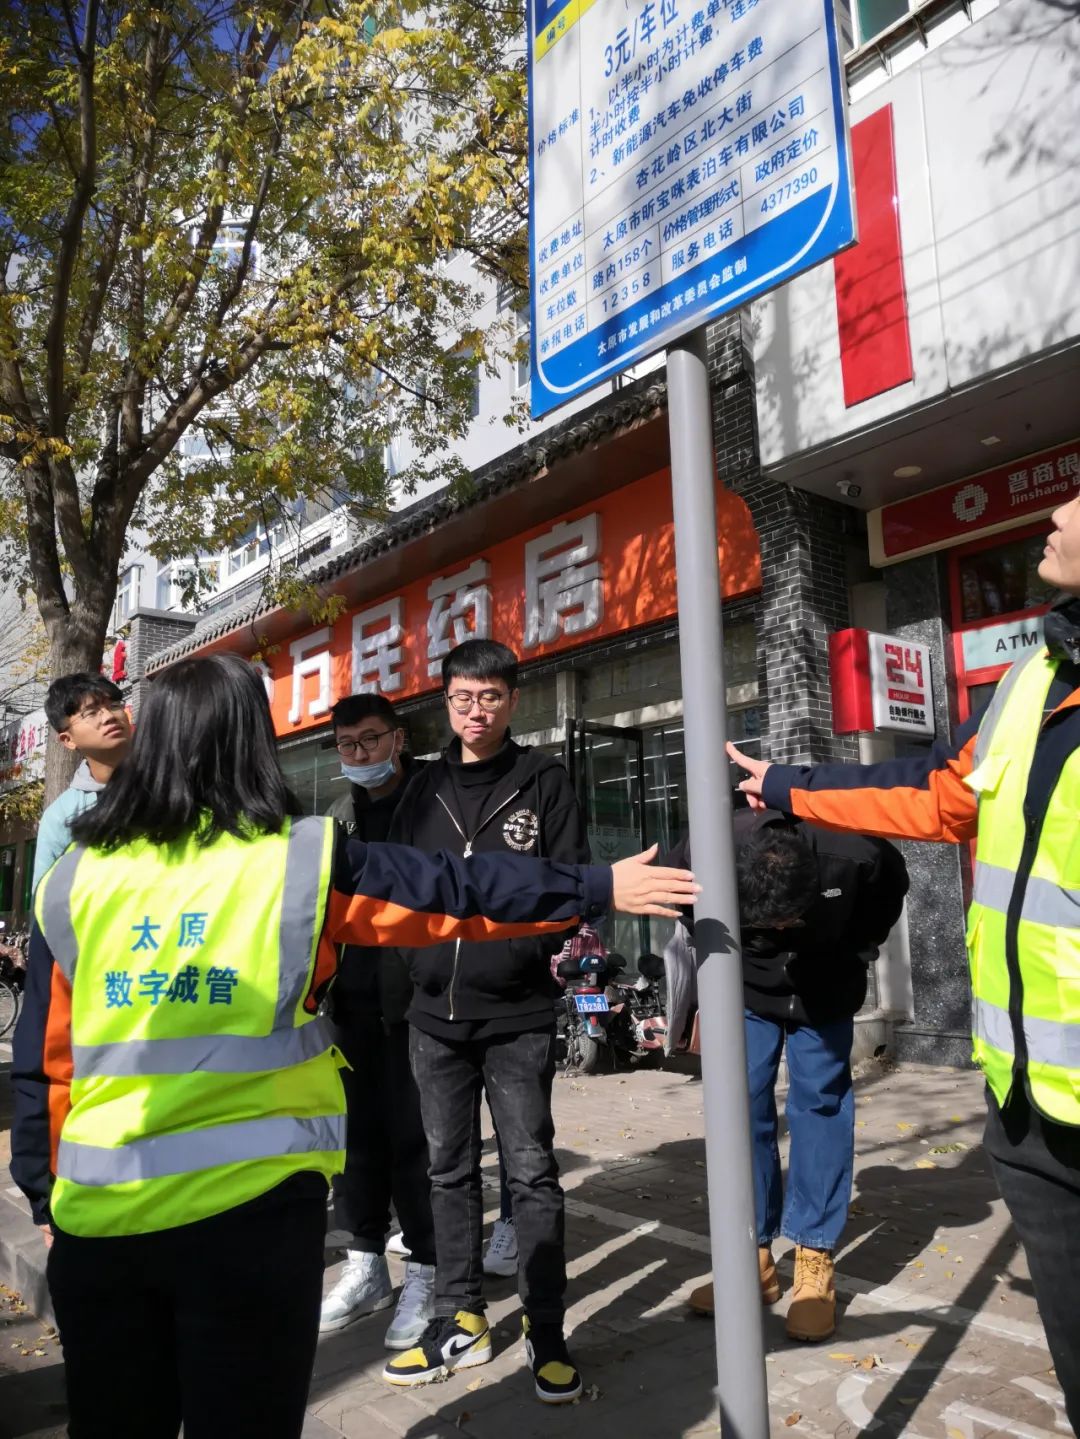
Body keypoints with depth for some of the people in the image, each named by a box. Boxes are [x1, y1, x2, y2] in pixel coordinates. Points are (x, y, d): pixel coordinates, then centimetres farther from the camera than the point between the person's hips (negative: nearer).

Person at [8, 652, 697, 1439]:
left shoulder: (73, 880, 0)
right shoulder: (306, 860, -8)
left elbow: (40, 1059, 5)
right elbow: (461, 891, -1)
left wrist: (44, 1191, 18)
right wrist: (599, 886, 10)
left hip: (96, 1213, 3)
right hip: (252, 1209, -3)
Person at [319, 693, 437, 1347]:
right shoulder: (340, 816, 15)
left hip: (416, 995, -6)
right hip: (354, 998, 6)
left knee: (413, 1137, 1)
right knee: (356, 1131, 13)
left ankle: (424, 1275, 17)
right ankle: (365, 1267, 28)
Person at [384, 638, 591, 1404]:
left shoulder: (543, 780, -1)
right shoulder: (424, 790, 9)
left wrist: (559, 943, -20)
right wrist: (416, 964, 2)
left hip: (518, 1012, -4)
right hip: (436, 1012, 4)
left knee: (531, 1170, 5)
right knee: (450, 1169, 14)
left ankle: (546, 1331, 20)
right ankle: (461, 1318, 29)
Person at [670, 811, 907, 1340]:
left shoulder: (855, 855, -35)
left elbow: (892, 887, -8)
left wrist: (856, 952, -2)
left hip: (825, 991, 0)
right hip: (745, 990, 1)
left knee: (820, 1105, -2)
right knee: (740, 1111, -1)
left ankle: (815, 1262, 9)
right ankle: (754, 1255, 12)